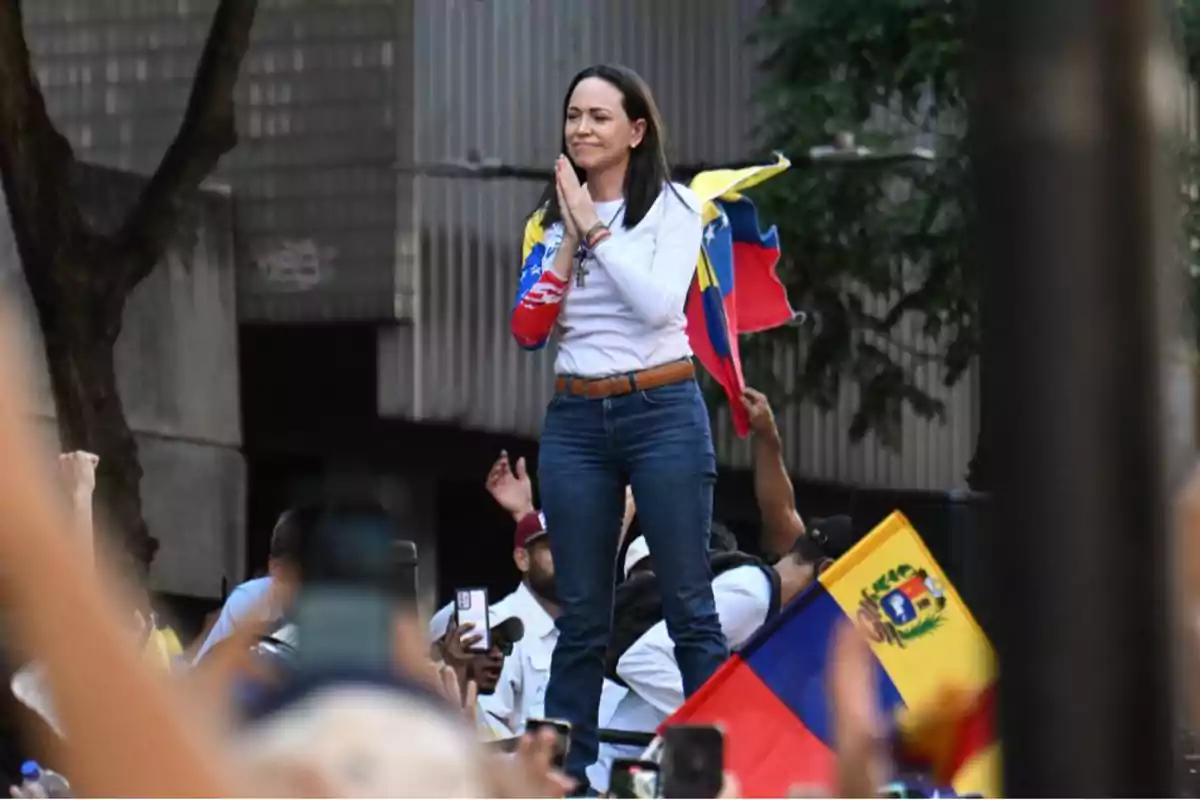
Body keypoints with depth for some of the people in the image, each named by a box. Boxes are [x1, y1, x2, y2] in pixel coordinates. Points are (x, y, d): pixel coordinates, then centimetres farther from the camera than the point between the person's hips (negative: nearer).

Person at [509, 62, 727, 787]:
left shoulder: (674, 207, -1)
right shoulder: (551, 218, 11)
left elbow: (659, 304, -17)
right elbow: (529, 331, 2)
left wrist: (596, 227, -12)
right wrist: (569, 236, -5)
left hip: (663, 413, -4)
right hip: (575, 421, 4)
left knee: (690, 606, -3)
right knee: (581, 616, 6)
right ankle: (566, 774, 9)